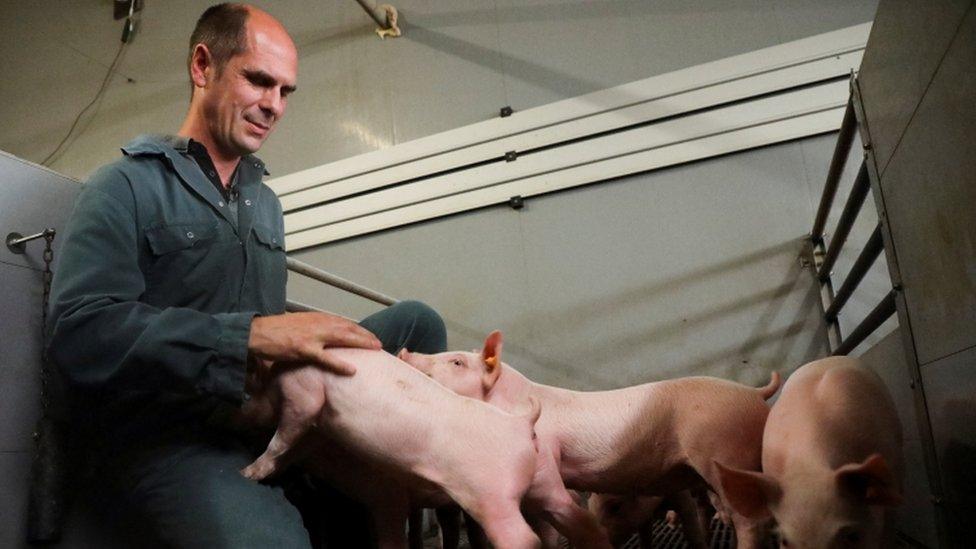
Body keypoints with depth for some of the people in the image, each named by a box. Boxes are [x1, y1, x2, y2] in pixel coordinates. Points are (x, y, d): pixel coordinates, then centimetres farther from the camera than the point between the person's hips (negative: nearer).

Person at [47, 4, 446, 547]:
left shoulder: (266, 202, 18)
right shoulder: (127, 187, -4)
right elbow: (81, 331, -19)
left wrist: (325, 334, -3)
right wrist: (251, 336, -28)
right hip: (170, 436, -7)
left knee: (417, 319, 4)